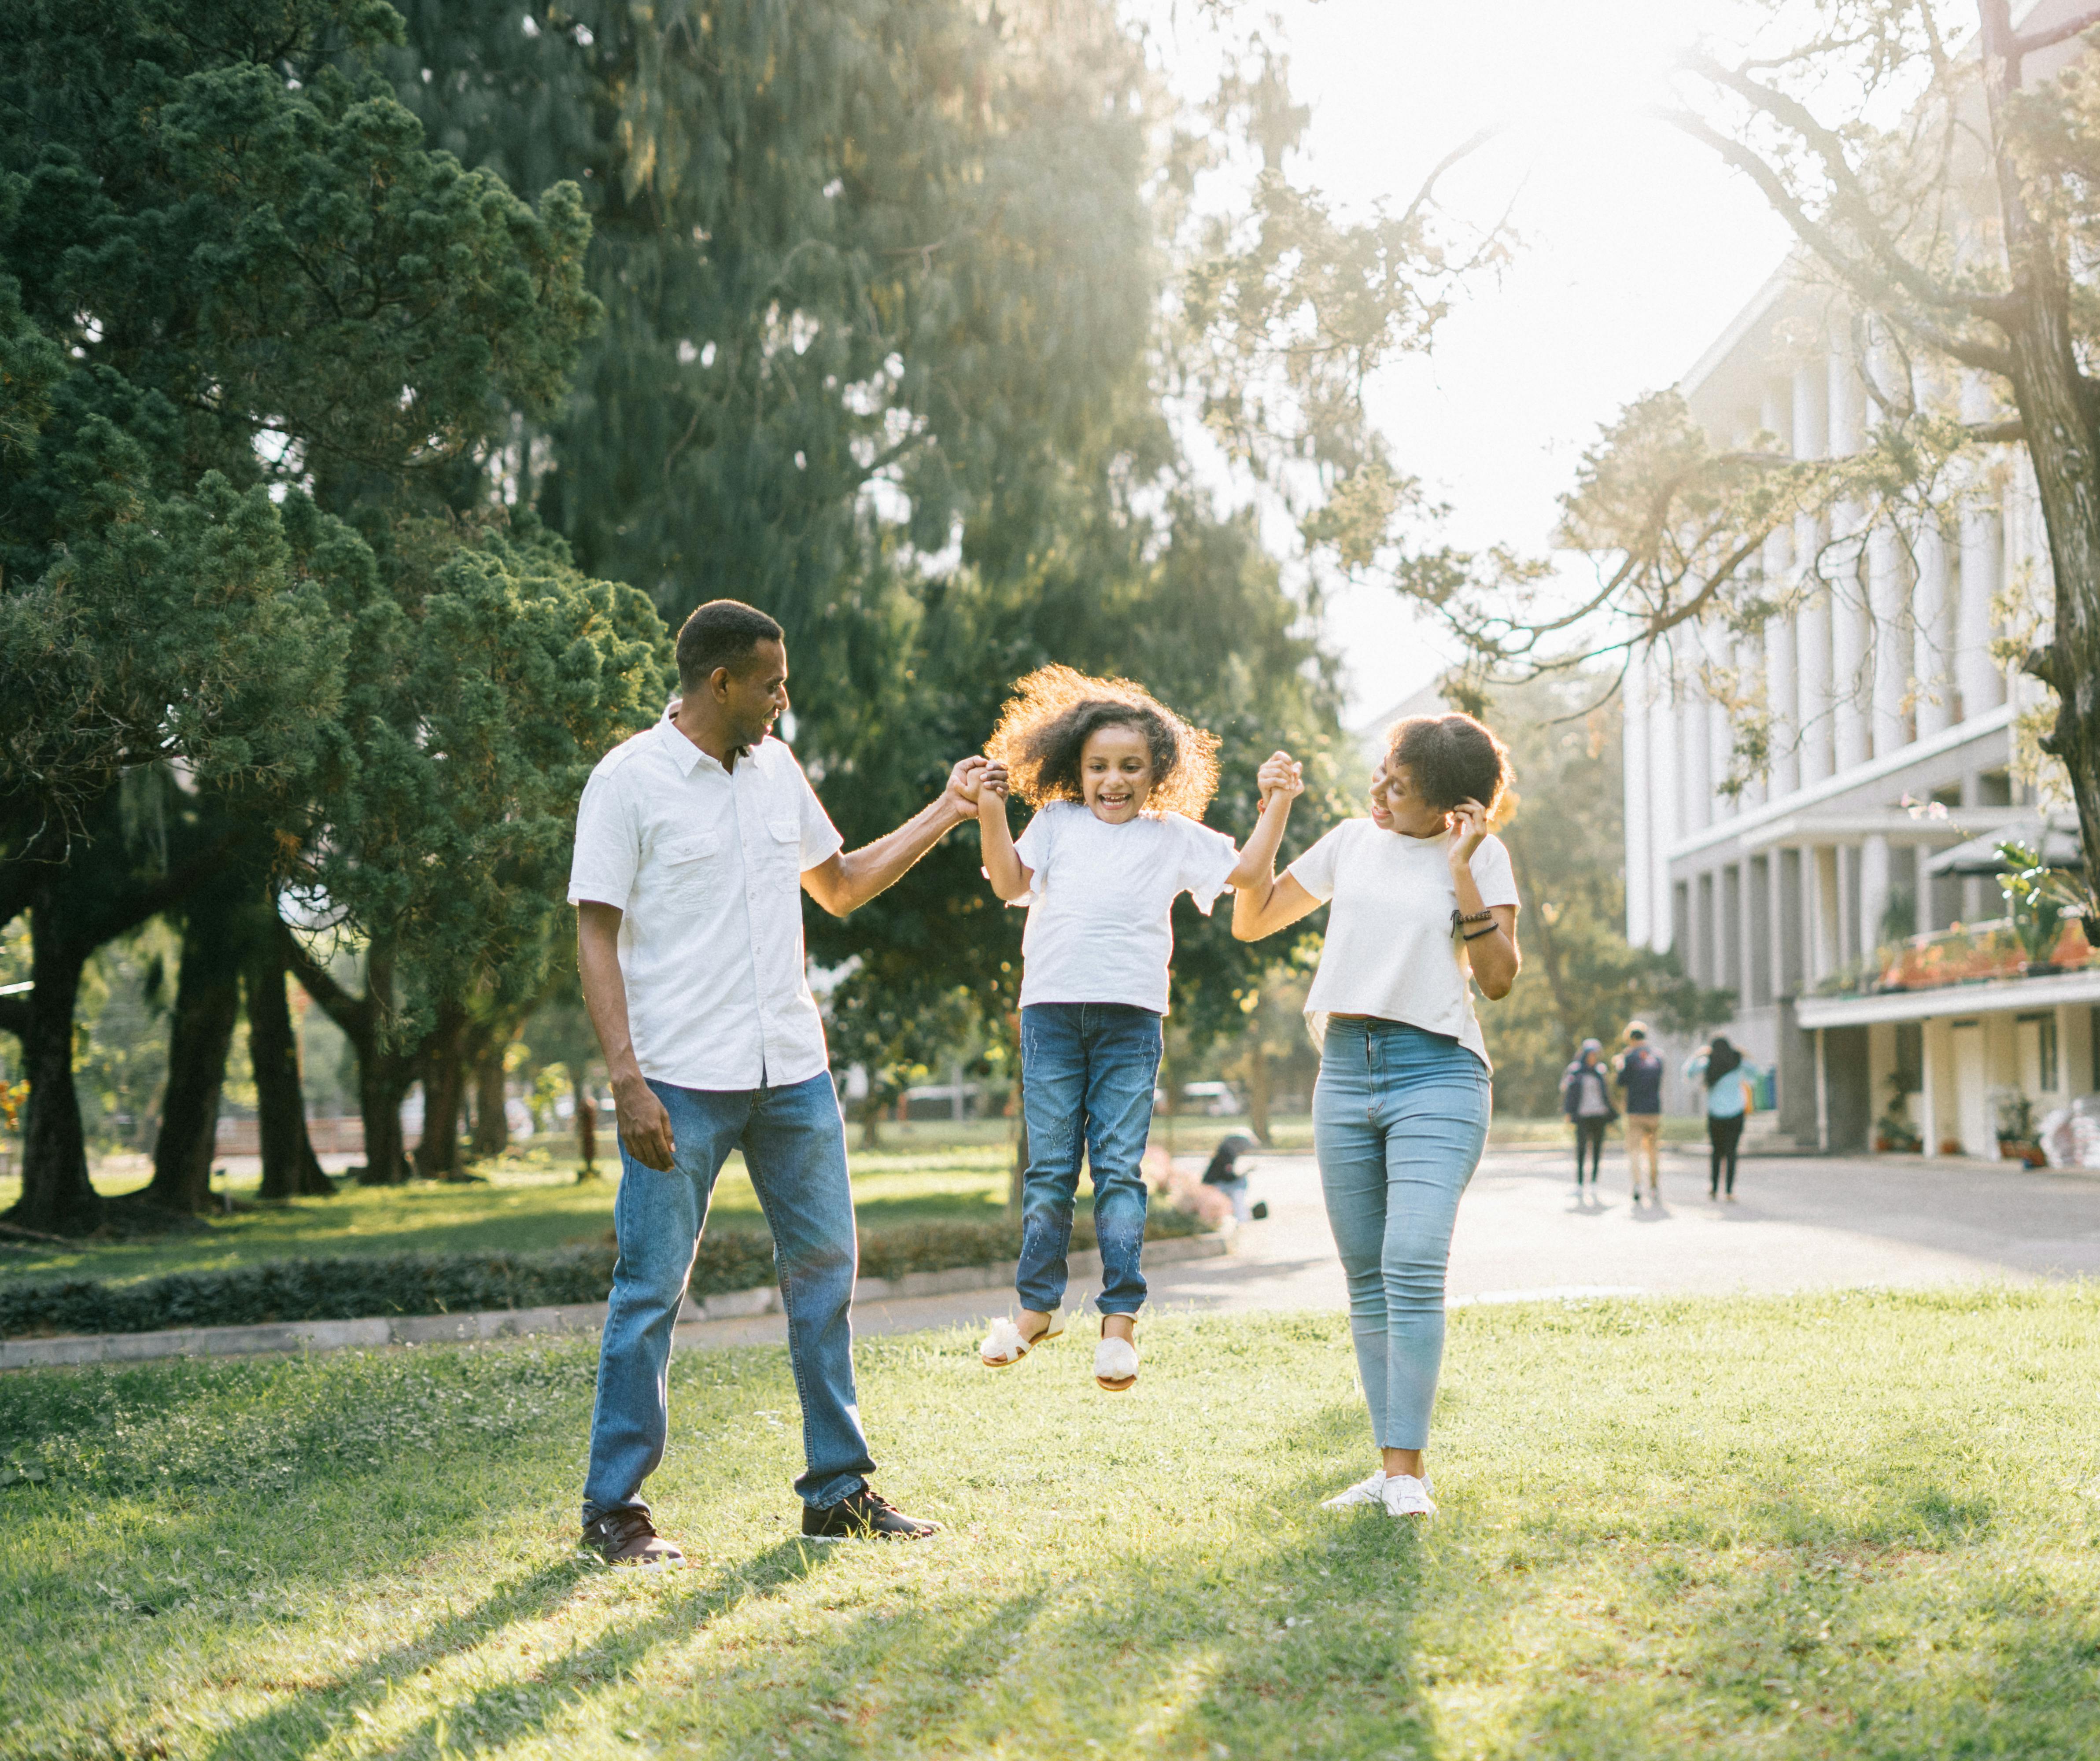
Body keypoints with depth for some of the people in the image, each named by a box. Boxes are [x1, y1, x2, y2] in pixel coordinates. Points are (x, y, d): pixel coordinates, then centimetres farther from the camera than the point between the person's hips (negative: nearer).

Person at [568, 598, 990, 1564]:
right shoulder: (629, 781, -6)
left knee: (824, 1269, 9)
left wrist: (946, 813, 20)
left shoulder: (777, 771, 13)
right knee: (650, 1290, -2)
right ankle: (613, 1506, 8)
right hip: (681, 1082, -6)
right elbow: (596, 938, -9)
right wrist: (627, 1079, -17)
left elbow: (841, 885, 26)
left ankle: (839, 1490, 19)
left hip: (792, 1072, 6)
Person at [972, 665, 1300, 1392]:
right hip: (1051, 1007, 1)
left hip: (1130, 1016, -1)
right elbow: (1010, 882, 5)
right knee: (1049, 1167, 5)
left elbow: (1247, 871, 12)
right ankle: (1038, 1306, 16)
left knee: (1118, 1168, -3)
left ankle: (1120, 1318, 0)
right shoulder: (1056, 823, 14)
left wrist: (1276, 807, 3)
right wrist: (991, 816, -6)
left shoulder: (1174, 837, 13)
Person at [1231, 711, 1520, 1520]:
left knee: (1413, 1267, -19)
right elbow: (1250, 922, 19)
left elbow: (1499, 978, -6)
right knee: (1367, 1279, 5)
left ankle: (1409, 1469, -15)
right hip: (1346, 1069, 5)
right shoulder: (1351, 843, 14)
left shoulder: (1482, 857, 2)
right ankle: (1388, 1464, 9)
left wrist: (1461, 870, -12)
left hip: (1437, 1072, -5)